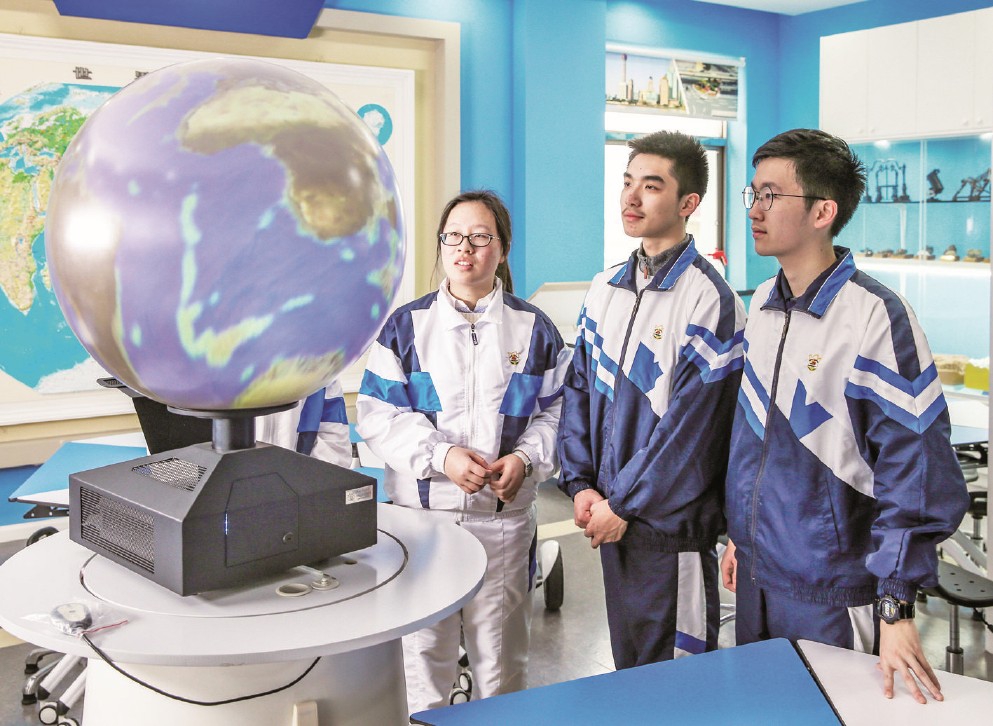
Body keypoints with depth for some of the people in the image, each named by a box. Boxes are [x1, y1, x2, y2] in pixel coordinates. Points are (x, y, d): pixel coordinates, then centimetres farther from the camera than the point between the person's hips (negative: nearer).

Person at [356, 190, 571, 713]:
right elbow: (377, 415, -4)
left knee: (500, 655, 13)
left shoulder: (534, 329, 5)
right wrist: (441, 456, -17)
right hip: (421, 509, -1)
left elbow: (556, 411, 6)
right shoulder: (406, 325, 2)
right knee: (420, 650, 6)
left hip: (504, 515, 1)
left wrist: (526, 459, -12)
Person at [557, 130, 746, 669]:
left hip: (670, 522, -6)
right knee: (626, 662, 19)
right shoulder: (605, 289, 8)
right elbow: (578, 388, 9)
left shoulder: (708, 299, -14)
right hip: (610, 516, 6)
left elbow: (689, 422, -17)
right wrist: (580, 484, -1)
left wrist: (622, 503, -13)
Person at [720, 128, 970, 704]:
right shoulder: (762, 305, 3)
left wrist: (897, 606, -22)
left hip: (832, 595, -7)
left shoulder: (877, 316, -19)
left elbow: (917, 467, -20)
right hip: (757, 572, 7)